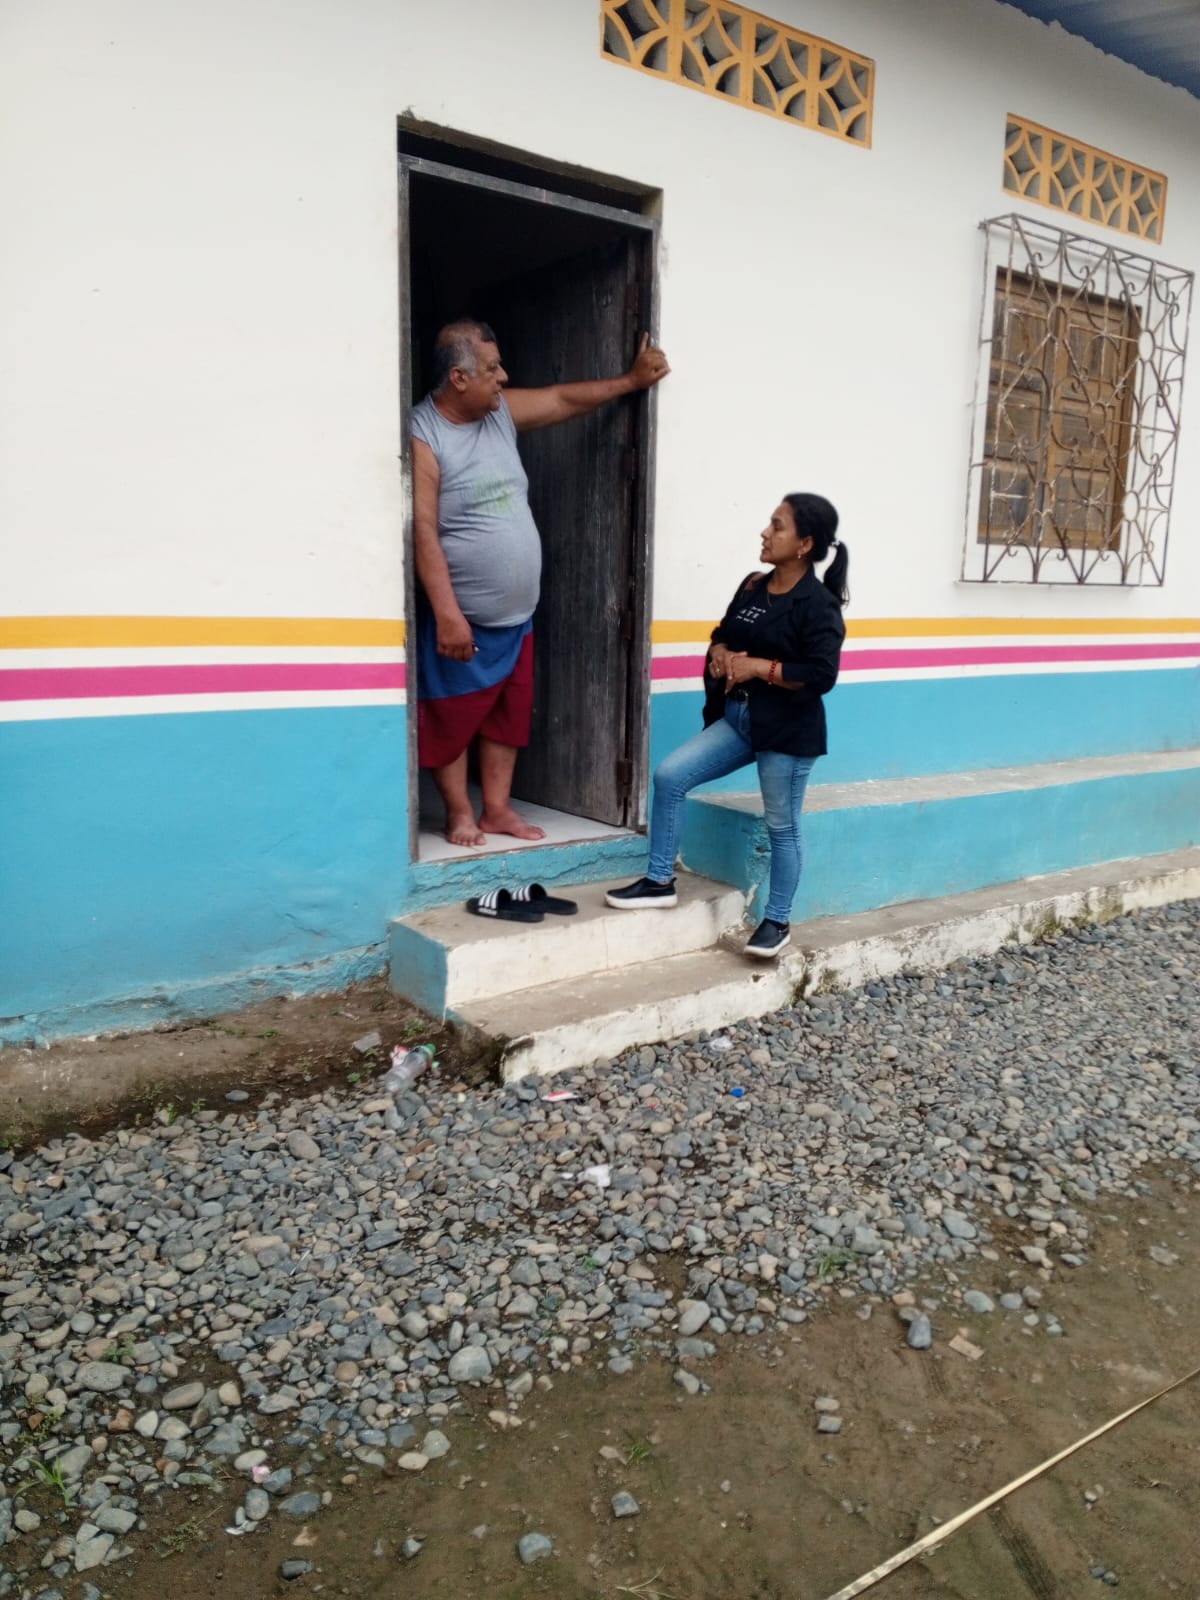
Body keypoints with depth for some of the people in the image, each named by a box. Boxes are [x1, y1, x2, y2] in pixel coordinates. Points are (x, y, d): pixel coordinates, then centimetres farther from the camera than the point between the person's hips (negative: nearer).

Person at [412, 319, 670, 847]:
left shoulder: (502, 412, 4)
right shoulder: (423, 437, -18)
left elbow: (562, 398, 18)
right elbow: (423, 533, -23)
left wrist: (632, 380, 17)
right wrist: (448, 615, -27)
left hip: (516, 617, 7)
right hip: (461, 618, -7)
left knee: (509, 715, 13)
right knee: (451, 719, 5)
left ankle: (498, 809, 24)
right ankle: (460, 811, 20)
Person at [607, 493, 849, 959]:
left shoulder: (819, 605, -14)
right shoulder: (753, 586, 7)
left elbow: (821, 675, -21)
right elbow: (722, 634, 18)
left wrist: (758, 667, -20)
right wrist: (721, 655, -6)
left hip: (788, 729, -7)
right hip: (738, 717, 7)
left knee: (781, 826, 5)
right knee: (669, 776, -4)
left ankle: (777, 921, 22)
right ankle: (660, 881, 7)